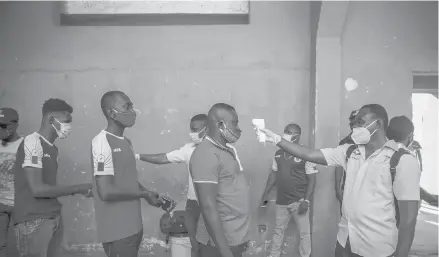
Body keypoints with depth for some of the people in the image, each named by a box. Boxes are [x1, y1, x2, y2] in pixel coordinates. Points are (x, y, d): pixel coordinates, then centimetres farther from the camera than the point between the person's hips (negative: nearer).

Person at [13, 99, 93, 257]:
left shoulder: (53, 148, 12)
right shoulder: (32, 142, -13)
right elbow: (37, 189, -19)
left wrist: (80, 191, 5)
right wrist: (78, 189, -13)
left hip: (54, 218, 8)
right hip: (33, 221, -8)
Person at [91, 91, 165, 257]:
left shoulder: (126, 142, 10)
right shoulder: (102, 142, -18)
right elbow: (106, 191, -24)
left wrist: (153, 196, 2)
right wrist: (145, 194, -14)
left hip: (133, 226, 8)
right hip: (117, 231, -8)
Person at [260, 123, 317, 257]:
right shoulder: (278, 154, 4)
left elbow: (312, 179, -9)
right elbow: (274, 174, 13)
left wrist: (306, 200, -16)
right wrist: (265, 194, 11)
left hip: (299, 201, -4)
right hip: (281, 201, 5)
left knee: (304, 233, 8)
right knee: (278, 230, 17)